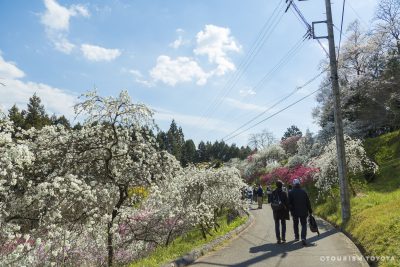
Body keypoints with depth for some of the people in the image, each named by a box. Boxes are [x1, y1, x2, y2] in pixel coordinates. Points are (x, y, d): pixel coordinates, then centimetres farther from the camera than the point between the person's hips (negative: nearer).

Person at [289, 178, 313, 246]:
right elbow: (308, 202, 2)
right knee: (304, 225, 3)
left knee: (295, 224, 18)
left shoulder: (291, 193, -6)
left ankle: (296, 237, 27)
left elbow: (289, 203, -8)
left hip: (295, 212, -1)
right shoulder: (303, 192, 0)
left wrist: (291, 211, -2)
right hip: (303, 212, 1)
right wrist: (310, 211, 8)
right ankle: (303, 238, -14)